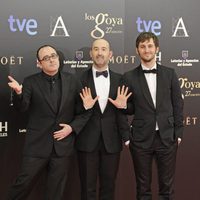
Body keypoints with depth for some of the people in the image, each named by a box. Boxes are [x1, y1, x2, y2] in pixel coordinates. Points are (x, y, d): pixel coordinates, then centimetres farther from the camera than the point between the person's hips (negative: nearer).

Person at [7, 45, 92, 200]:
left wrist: (72, 127, -9)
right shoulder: (31, 82, -3)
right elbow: (22, 107, -16)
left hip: (63, 144, 2)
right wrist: (18, 93, -36)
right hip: (37, 144, -2)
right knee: (24, 182, 3)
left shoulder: (72, 81, 2)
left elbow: (84, 110, 5)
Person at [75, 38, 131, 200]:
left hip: (111, 141, 2)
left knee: (108, 187, 12)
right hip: (87, 140, -2)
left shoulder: (119, 80, 5)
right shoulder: (80, 79, -1)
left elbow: (122, 110, 5)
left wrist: (126, 137, -3)